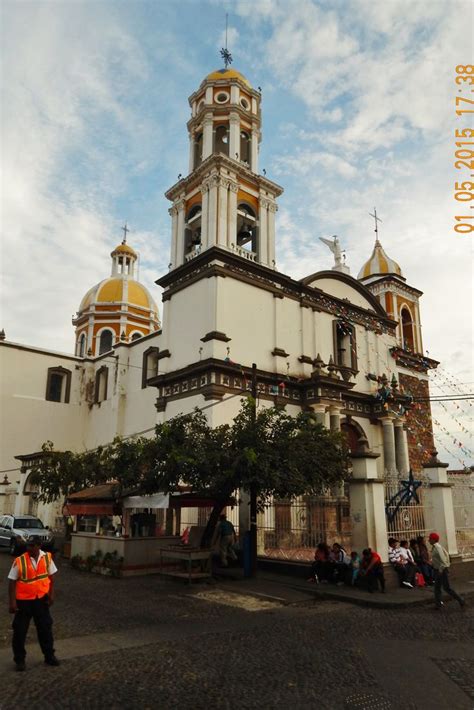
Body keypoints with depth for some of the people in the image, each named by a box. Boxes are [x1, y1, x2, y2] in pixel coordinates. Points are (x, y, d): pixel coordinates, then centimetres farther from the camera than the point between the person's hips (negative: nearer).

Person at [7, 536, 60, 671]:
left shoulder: (47, 558, -8)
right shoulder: (19, 561, -16)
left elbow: (51, 577, 3)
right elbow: (12, 582, -10)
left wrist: (51, 594, -1)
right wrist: (12, 602, -13)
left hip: (41, 599, 2)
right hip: (23, 601, -2)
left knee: (46, 628, 12)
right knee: (20, 631, 7)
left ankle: (49, 656, 28)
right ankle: (19, 660, 27)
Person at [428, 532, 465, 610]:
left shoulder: (437, 547, -21)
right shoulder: (435, 547, 8)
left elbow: (442, 559, -26)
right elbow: (446, 554, 18)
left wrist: (441, 570, -22)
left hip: (442, 570, -10)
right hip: (438, 570, 10)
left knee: (447, 588, -2)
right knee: (437, 588, 13)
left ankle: (461, 601, 8)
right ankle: (438, 604, 19)